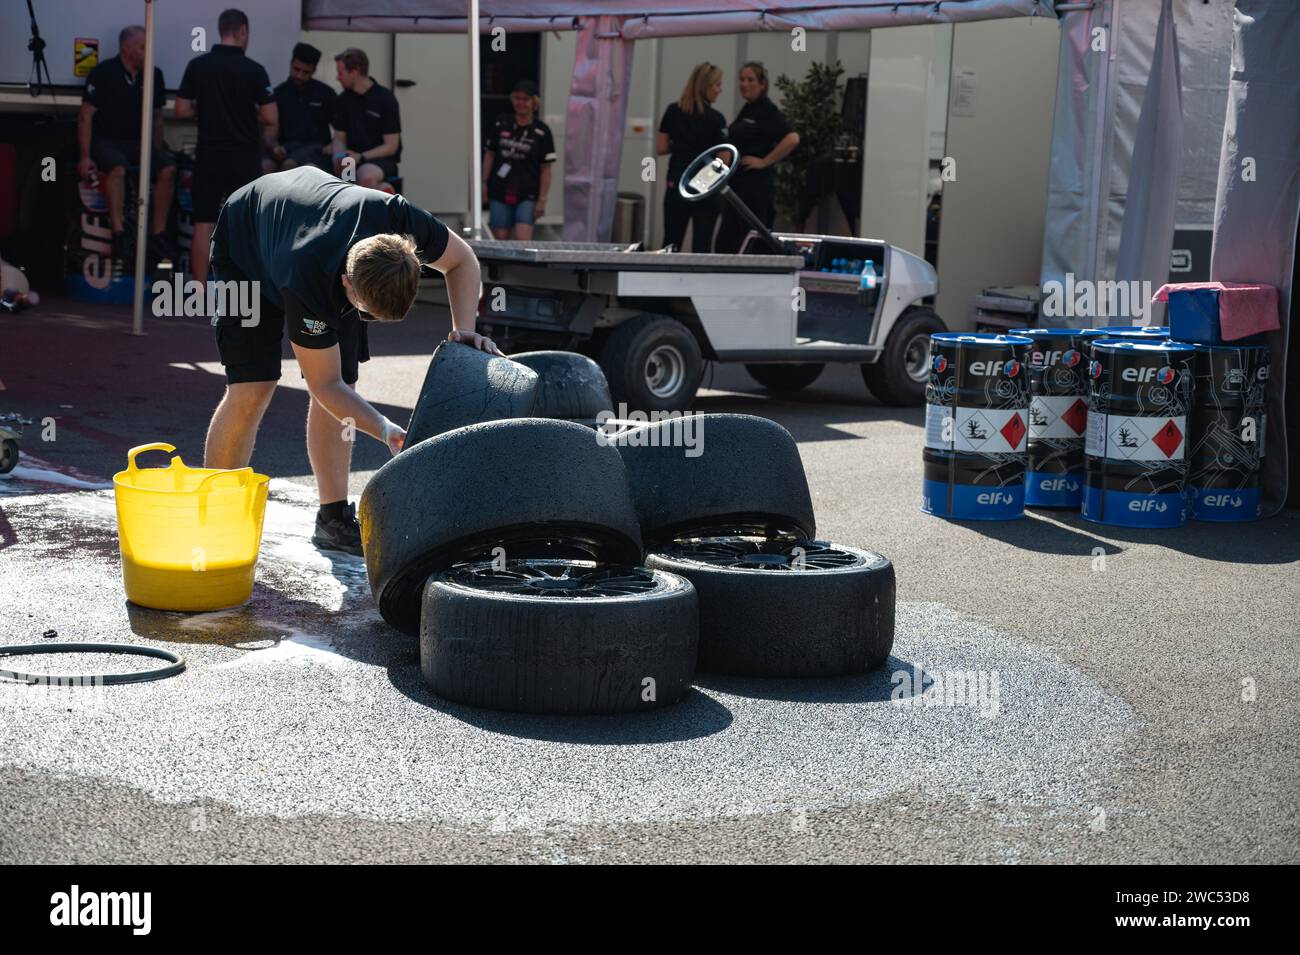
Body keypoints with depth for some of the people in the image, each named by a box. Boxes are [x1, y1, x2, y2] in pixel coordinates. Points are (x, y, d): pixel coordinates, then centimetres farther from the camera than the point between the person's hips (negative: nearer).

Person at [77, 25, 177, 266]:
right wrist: (86, 157, -15)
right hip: (106, 140, -4)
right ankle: (118, 233, -34)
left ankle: (158, 235, -19)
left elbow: (157, 117, 18)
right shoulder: (103, 73, -7)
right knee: (117, 169, -36)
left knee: (168, 169, -22)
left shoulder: (153, 75, 7)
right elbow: (85, 116, -8)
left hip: (139, 142, 5)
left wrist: (157, 153, 13)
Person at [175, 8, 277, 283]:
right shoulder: (253, 69, -7)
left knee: (204, 226, 4)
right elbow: (269, 118, -8)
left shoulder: (197, 65, 0)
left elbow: (182, 111, 1)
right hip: (244, 157, -2)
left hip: (209, 155, 2)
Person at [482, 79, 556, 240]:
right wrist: (484, 183, 6)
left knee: (523, 239, -14)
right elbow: (490, 154, 13)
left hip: (527, 196, -3)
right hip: (499, 192, 3)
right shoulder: (501, 124, 6)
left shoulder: (542, 132, -1)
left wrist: (542, 200, -6)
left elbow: (545, 169, -1)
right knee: (499, 239, 2)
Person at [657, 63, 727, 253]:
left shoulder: (673, 111, 2)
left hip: (676, 185, 3)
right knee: (702, 245, 0)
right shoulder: (716, 119, -8)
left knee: (671, 244, 9)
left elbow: (660, 148, 5)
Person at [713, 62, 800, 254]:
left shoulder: (767, 110, -10)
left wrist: (764, 161, -19)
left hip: (756, 185, -9)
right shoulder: (747, 109, 15)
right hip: (737, 184, 9)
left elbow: (792, 138, -23)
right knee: (724, 243, 8)